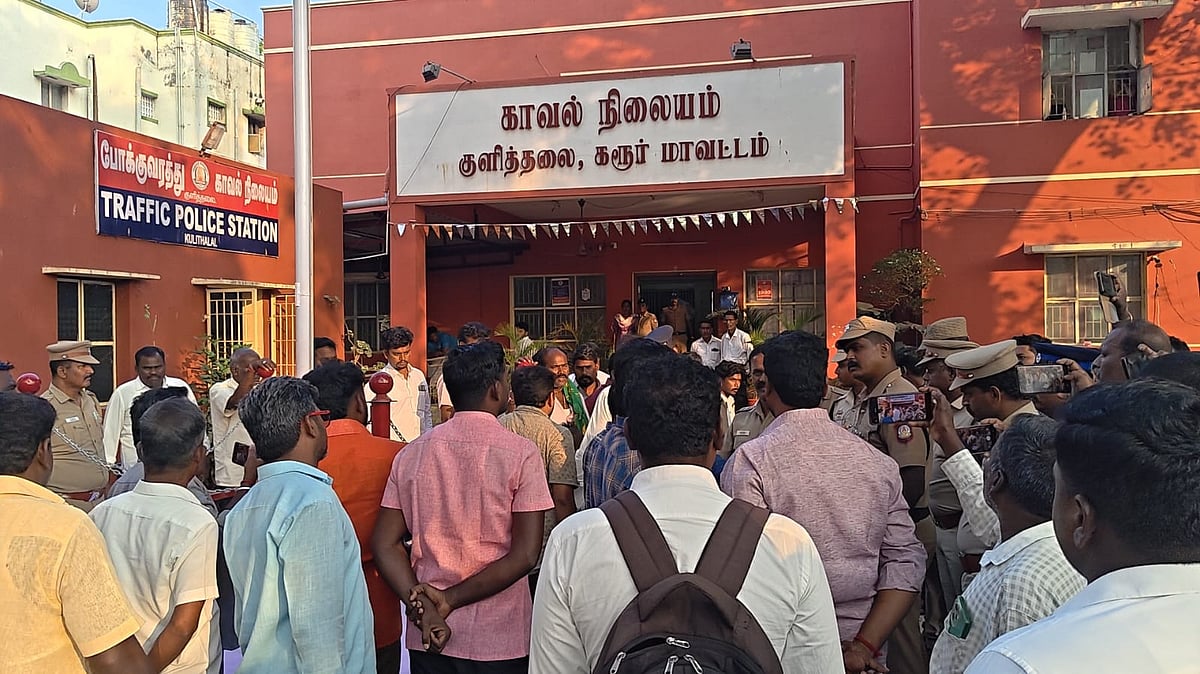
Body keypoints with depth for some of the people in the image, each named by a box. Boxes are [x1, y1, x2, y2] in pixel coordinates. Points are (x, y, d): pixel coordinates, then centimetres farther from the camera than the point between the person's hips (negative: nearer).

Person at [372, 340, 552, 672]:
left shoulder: (412, 453, 0)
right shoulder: (520, 452, -11)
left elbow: (384, 544, -3)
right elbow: (525, 555, -17)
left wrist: (421, 603, -10)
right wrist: (452, 600, -13)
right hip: (500, 639, -3)